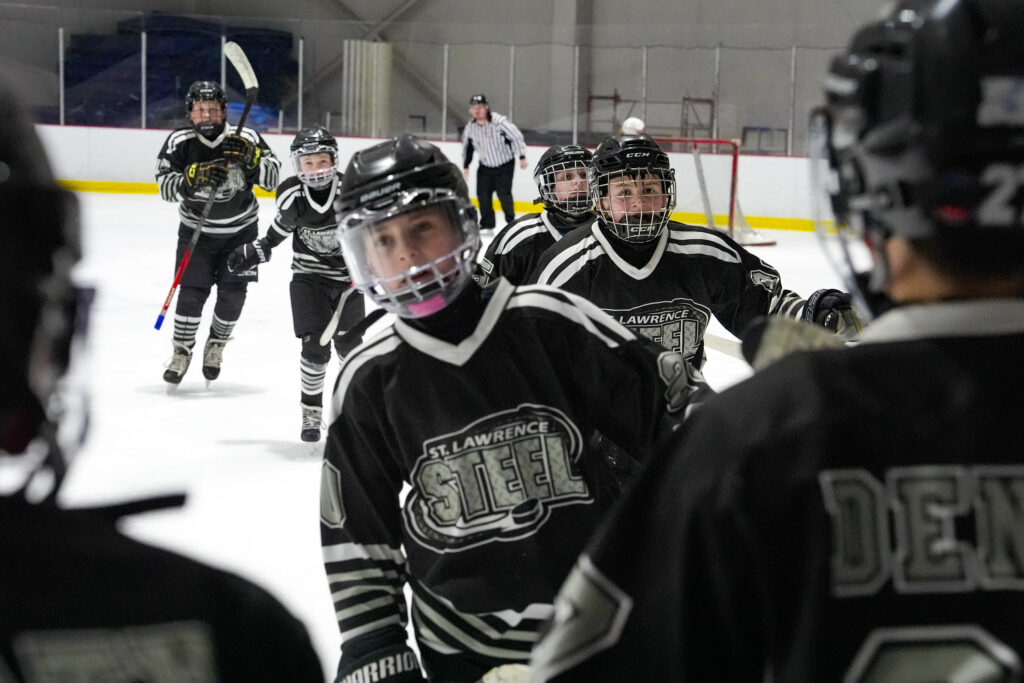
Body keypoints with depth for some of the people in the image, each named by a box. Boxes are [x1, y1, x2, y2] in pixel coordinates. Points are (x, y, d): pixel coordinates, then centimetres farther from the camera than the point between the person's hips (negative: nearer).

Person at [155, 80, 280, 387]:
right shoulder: (179, 142, -13)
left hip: (240, 230, 0)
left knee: (232, 295, -1)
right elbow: (166, 187, -20)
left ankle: (216, 346, 25)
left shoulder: (247, 139, -13)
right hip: (197, 229, 0)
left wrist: (251, 158, -33)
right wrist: (193, 177, -37)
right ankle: (182, 351, 13)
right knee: (192, 293, -7)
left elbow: (274, 179, -16)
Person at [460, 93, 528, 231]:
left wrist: (522, 157, -16)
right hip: (485, 166, 5)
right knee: (482, 194, -1)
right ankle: (487, 224, 12)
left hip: (505, 165, -5)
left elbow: (517, 136, -17)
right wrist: (465, 166, 14)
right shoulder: (470, 127, -5)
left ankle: (511, 221, 5)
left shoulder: (499, 121, -23)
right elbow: (467, 146, 11)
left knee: (504, 193, -12)